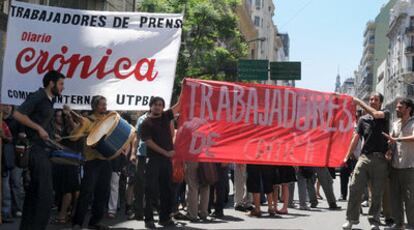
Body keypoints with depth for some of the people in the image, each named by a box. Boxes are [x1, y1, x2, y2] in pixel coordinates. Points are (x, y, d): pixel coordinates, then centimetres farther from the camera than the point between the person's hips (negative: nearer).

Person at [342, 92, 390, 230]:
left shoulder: (386, 114, 9)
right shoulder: (363, 119, 15)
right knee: (355, 188, -5)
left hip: (380, 158, -2)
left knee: (377, 192, 2)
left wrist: (359, 102, -4)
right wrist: (347, 156, 7)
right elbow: (356, 138, 13)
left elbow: (376, 114, -14)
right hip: (364, 157, 2)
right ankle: (352, 219, 3)